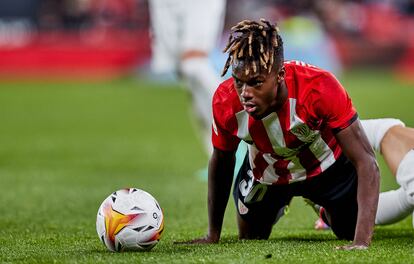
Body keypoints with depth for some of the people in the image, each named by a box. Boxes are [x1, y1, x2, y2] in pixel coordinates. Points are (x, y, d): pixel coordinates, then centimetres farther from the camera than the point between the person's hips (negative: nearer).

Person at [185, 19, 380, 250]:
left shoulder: (320, 88, -43)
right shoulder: (225, 101, -32)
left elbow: (366, 162, -38)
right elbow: (221, 162, -10)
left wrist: (362, 241, -47)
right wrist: (213, 235, -2)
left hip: (327, 167, -2)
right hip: (264, 175, 2)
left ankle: (325, 206, 41)